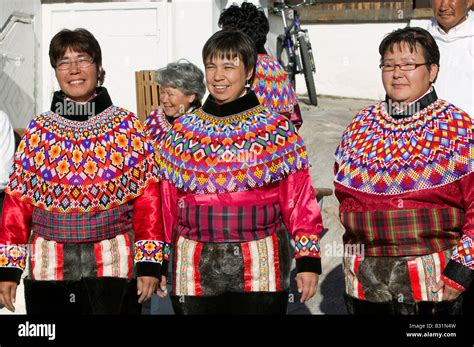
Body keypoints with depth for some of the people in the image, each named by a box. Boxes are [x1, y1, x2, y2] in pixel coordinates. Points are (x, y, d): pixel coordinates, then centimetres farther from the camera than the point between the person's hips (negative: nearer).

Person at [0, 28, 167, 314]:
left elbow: (148, 196, -2)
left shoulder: (127, 125, 1)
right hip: (50, 268, 1)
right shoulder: (38, 130, 5)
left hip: (114, 264, -1)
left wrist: (150, 262, -8)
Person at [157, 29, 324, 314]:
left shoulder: (278, 129, 0)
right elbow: (168, 204, 10)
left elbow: (300, 199, -1)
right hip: (196, 270, 2)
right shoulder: (182, 131, 6)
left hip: (261, 269, -2)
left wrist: (308, 259, -6)